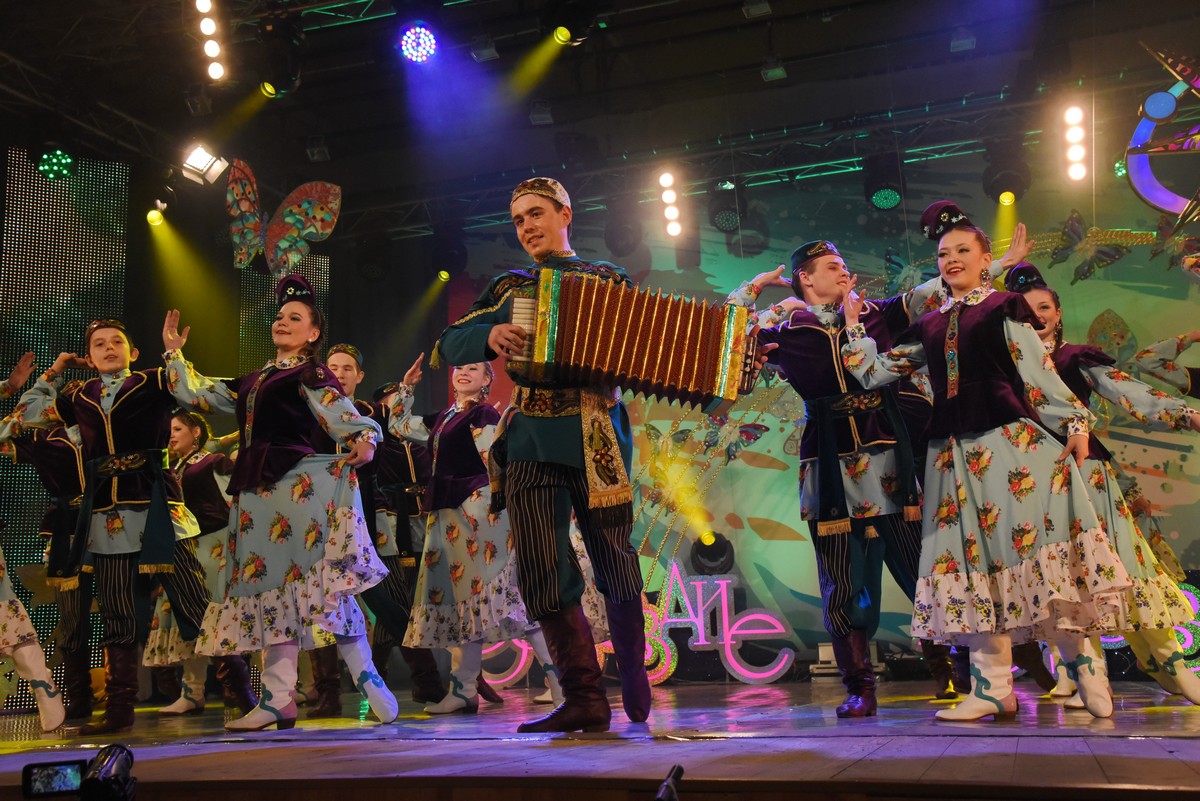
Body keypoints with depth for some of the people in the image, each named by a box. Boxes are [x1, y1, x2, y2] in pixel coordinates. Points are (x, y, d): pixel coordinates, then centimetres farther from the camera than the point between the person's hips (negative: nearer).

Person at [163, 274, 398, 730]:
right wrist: (173, 354, 31)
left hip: (297, 484, -8)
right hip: (256, 493, 8)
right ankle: (277, 701, 10)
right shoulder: (252, 382, 24)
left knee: (323, 586, -13)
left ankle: (368, 680, -7)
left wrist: (364, 441, -34)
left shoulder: (312, 376, 2)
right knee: (271, 587, 7)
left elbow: (344, 417, -13)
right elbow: (197, 396, 29)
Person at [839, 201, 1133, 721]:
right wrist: (854, 327, 18)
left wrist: (1076, 423, -2)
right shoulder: (929, 326, 18)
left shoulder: (1005, 308, 7)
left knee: (1033, 544, -10)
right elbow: (874, 372, 21)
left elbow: (1042, 372, 4)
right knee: (973, 559, 2)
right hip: (953, 452, 5)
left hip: (1014, 441, -4)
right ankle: (992, 687, 5)